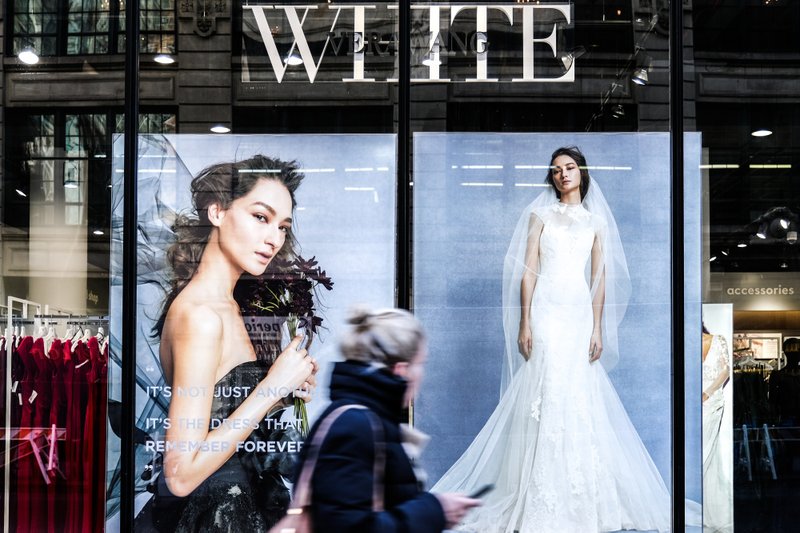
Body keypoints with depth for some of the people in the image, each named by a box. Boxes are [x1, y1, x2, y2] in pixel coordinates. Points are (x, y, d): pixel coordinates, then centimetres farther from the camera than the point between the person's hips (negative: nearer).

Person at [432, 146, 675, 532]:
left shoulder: (596, 221, 13)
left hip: (580, 313, 3)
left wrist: (598, 328, 3)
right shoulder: (540, 215, 6)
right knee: (547, 395, -8)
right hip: (547, 310, -3)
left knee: (581, 402, 1)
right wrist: (524, 323, -8)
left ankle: (580, 499, 8)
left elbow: (599, 279, 11)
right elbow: (528, 272, 0)